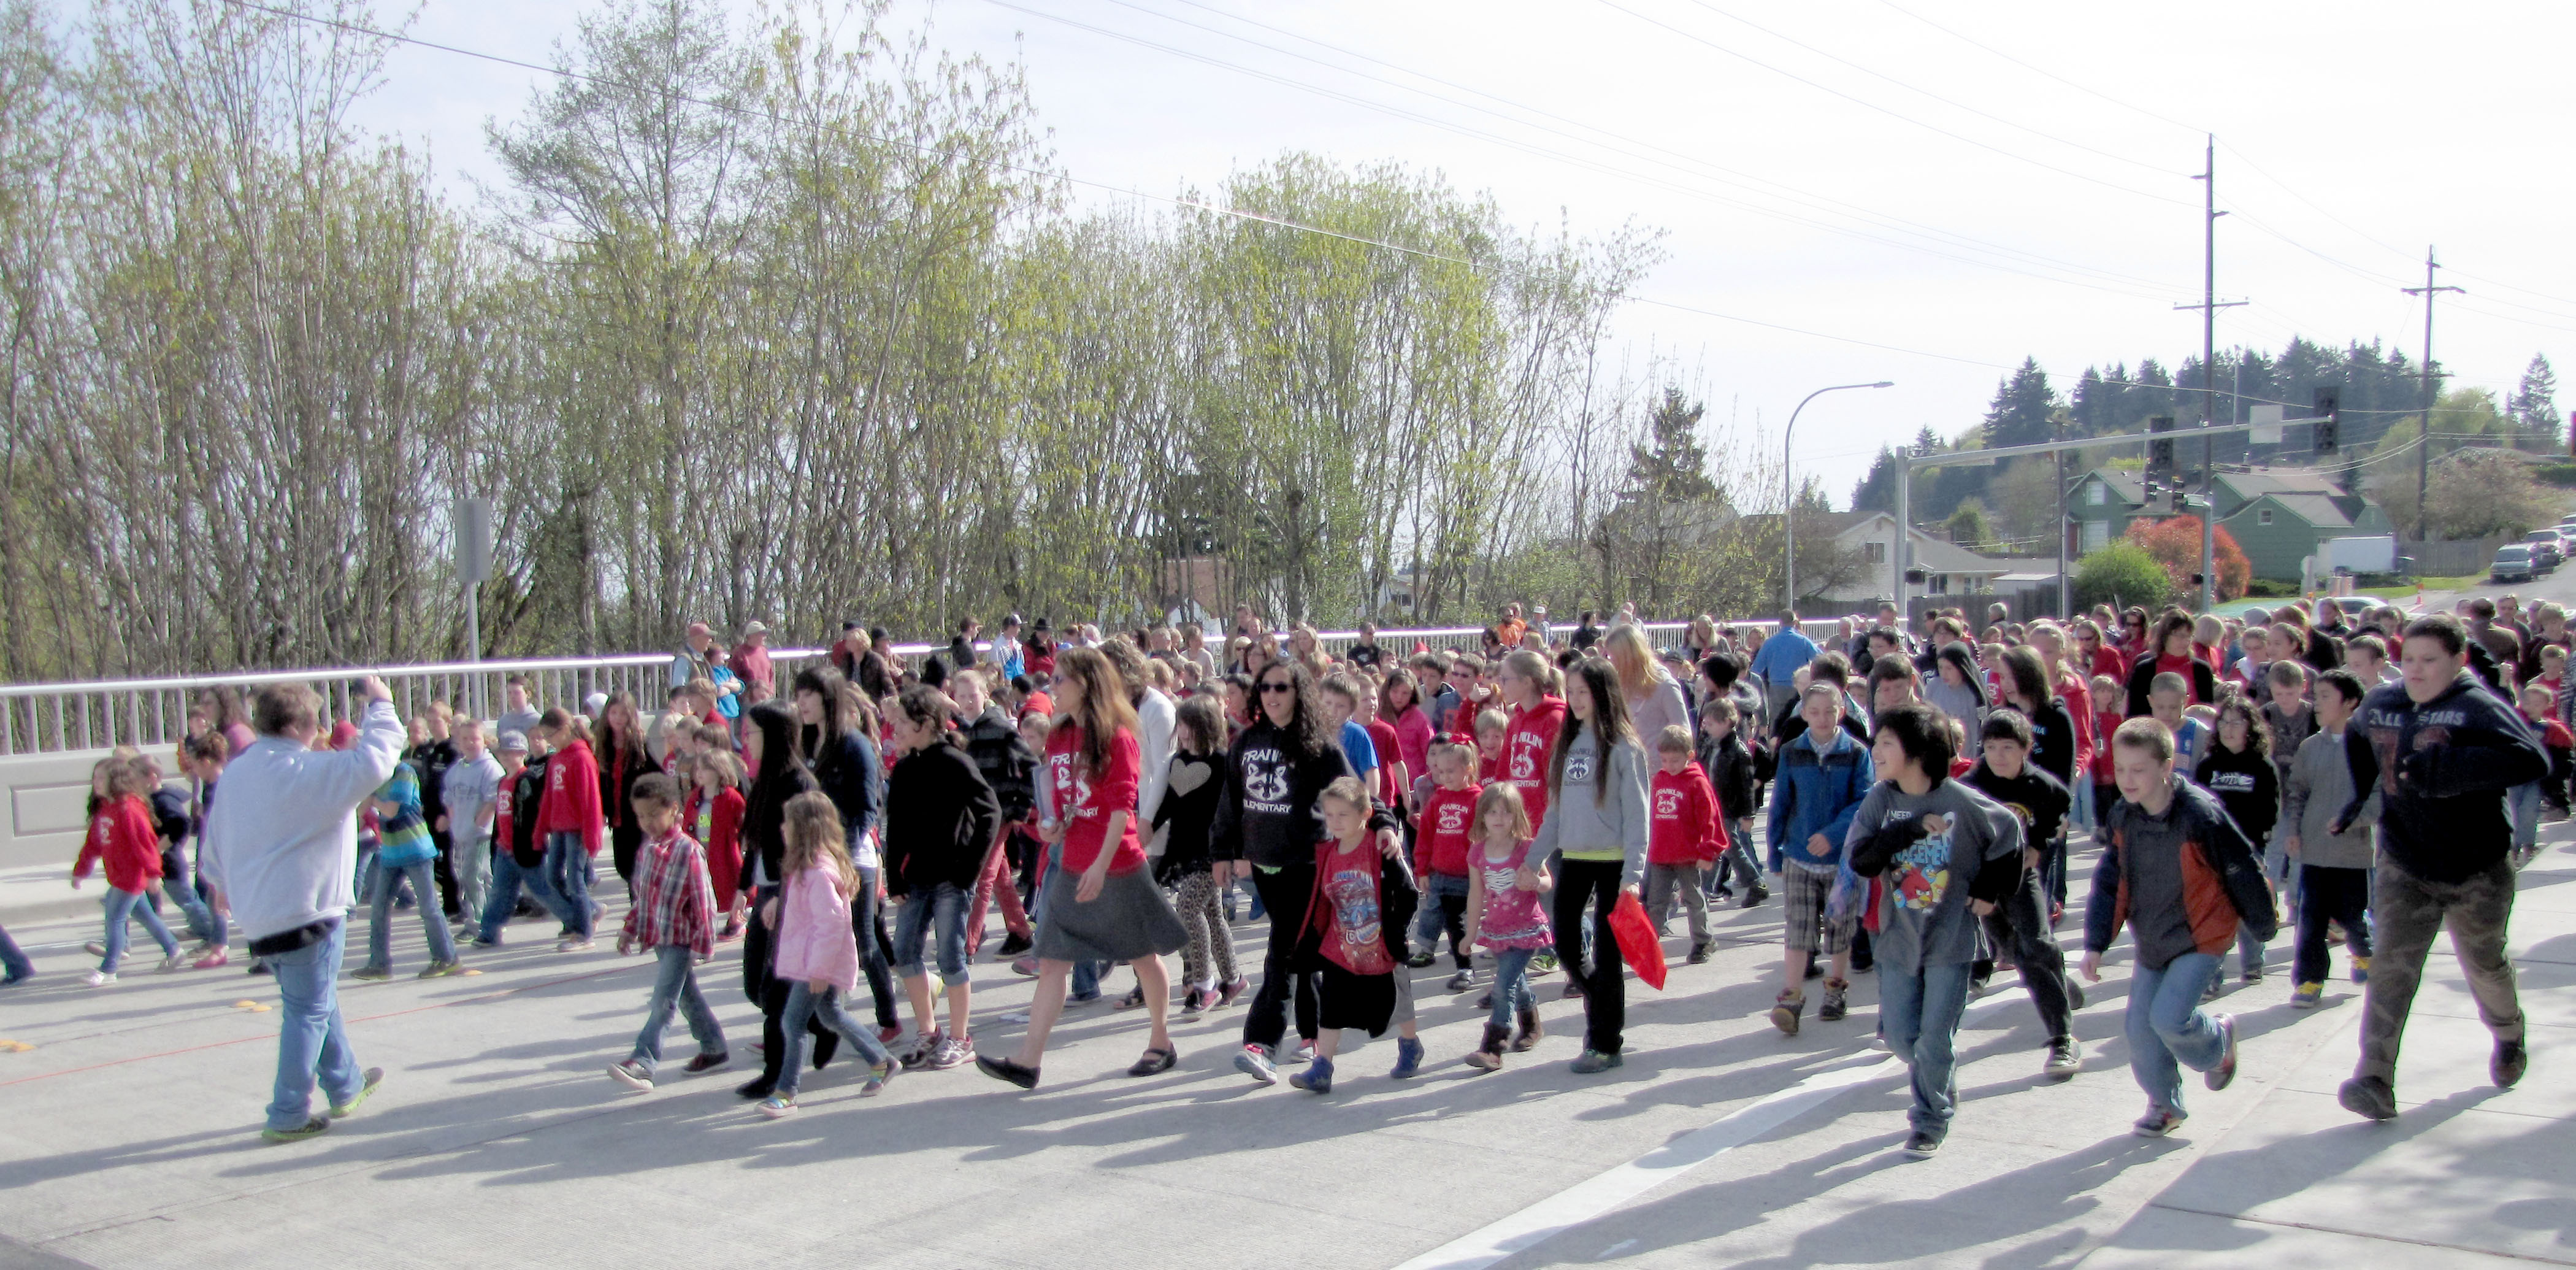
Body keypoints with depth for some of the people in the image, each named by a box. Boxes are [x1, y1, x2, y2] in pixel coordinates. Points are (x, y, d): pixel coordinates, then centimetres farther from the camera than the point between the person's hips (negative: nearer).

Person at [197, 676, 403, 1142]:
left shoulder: (236, 771, 9)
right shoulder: (308, 772, -19)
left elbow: (214, 834, 20)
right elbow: (374, 762, -28)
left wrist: (220, 883, 36)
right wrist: (380, 706, -14)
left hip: (256, 915, 9)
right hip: (306, 911, -9)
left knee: (316, 1002, 23)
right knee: (309, 1011, 0)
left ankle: (346, 1086, 36)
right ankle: (288, 1116, 3)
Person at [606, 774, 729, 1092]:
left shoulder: (687, 850, -15)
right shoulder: (645, 849, 8)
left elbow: (702, 899, -14)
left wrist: (704, 943, -14)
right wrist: (631, 929, 15)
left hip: (680, 937, -8)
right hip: (657, 936, 8)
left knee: (663, 1000, -12)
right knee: (687, 996, 17)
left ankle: (643, 1062, -18)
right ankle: (714, 1049, 29)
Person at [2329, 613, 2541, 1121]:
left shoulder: (2477, 708, -17)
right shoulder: (2380, 703, 1)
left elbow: (2532, 760, -33)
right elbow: (2356, 738, 25)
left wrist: (2450, 767, -41)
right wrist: (2360, 793, 14)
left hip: (2476, 872, -3)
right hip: (2404, 867, 3)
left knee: (2485, 965, 17)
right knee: (2392, 965, -12)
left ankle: (2509, 1039, 50)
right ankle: (2376, 1083, -19)